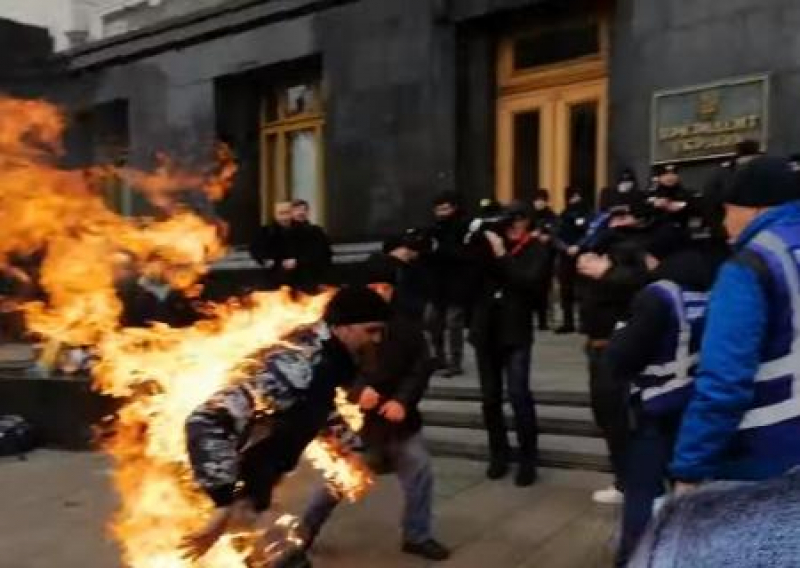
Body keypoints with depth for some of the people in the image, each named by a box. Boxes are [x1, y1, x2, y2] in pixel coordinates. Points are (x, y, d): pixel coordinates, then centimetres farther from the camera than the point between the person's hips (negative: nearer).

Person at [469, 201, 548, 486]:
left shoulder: (535, 249, -2)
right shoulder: (489, 242, 5)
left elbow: (530, 282, -17)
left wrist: (502, 255, -18)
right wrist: (475, 236, -11)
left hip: (515, 332, -3)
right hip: (486, 329, 4)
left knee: (518, 394, -11)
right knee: (490, 396, 10)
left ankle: (528, 459, 2)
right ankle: (499, 454, 25)